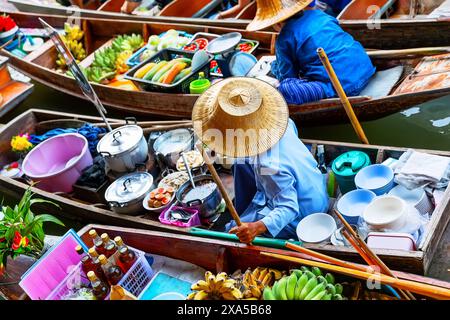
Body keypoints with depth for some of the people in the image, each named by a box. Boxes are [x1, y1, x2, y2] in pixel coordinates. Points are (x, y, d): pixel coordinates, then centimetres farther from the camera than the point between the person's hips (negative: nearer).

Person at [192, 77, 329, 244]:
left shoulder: (270, 166, -41)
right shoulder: (281, 123, -17)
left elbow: (288, 209, -35)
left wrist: (258, 227, -51)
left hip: (298, 217, -8)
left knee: (232, 231, -1)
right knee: (242, 162, 14)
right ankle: (244, 214, 31)